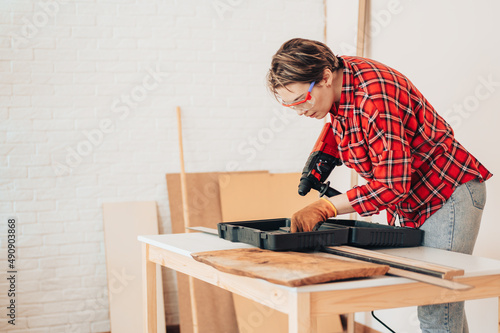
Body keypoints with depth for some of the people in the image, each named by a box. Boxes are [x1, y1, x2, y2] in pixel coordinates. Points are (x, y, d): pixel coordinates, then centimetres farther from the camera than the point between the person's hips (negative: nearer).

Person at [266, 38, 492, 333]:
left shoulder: (374, 95, -29)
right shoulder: (340, 81, -1)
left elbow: (393, 184, -29)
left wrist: (325, 207, -28)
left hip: (449, 194, -9)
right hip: (410, 203, 9)